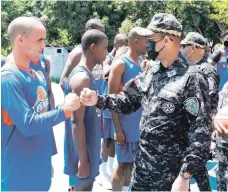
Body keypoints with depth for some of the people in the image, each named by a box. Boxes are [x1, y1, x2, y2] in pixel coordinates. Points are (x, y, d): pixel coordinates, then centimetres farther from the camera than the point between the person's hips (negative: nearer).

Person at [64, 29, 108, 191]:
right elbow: (77, 122, -23)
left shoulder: (87, 75, 9)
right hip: (83, 153, -9)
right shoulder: (81, 78, -21)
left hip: (89, 149, 9)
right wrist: (83, 159, -21)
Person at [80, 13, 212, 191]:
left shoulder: (191, 78, -16)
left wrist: (185, 175, -20)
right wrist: (98, 100, -7)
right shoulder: (151, 73, 6)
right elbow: (128, 99, 11)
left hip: (171, 172, -6)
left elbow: (201, 130, -18)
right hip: (143, 163, 6)